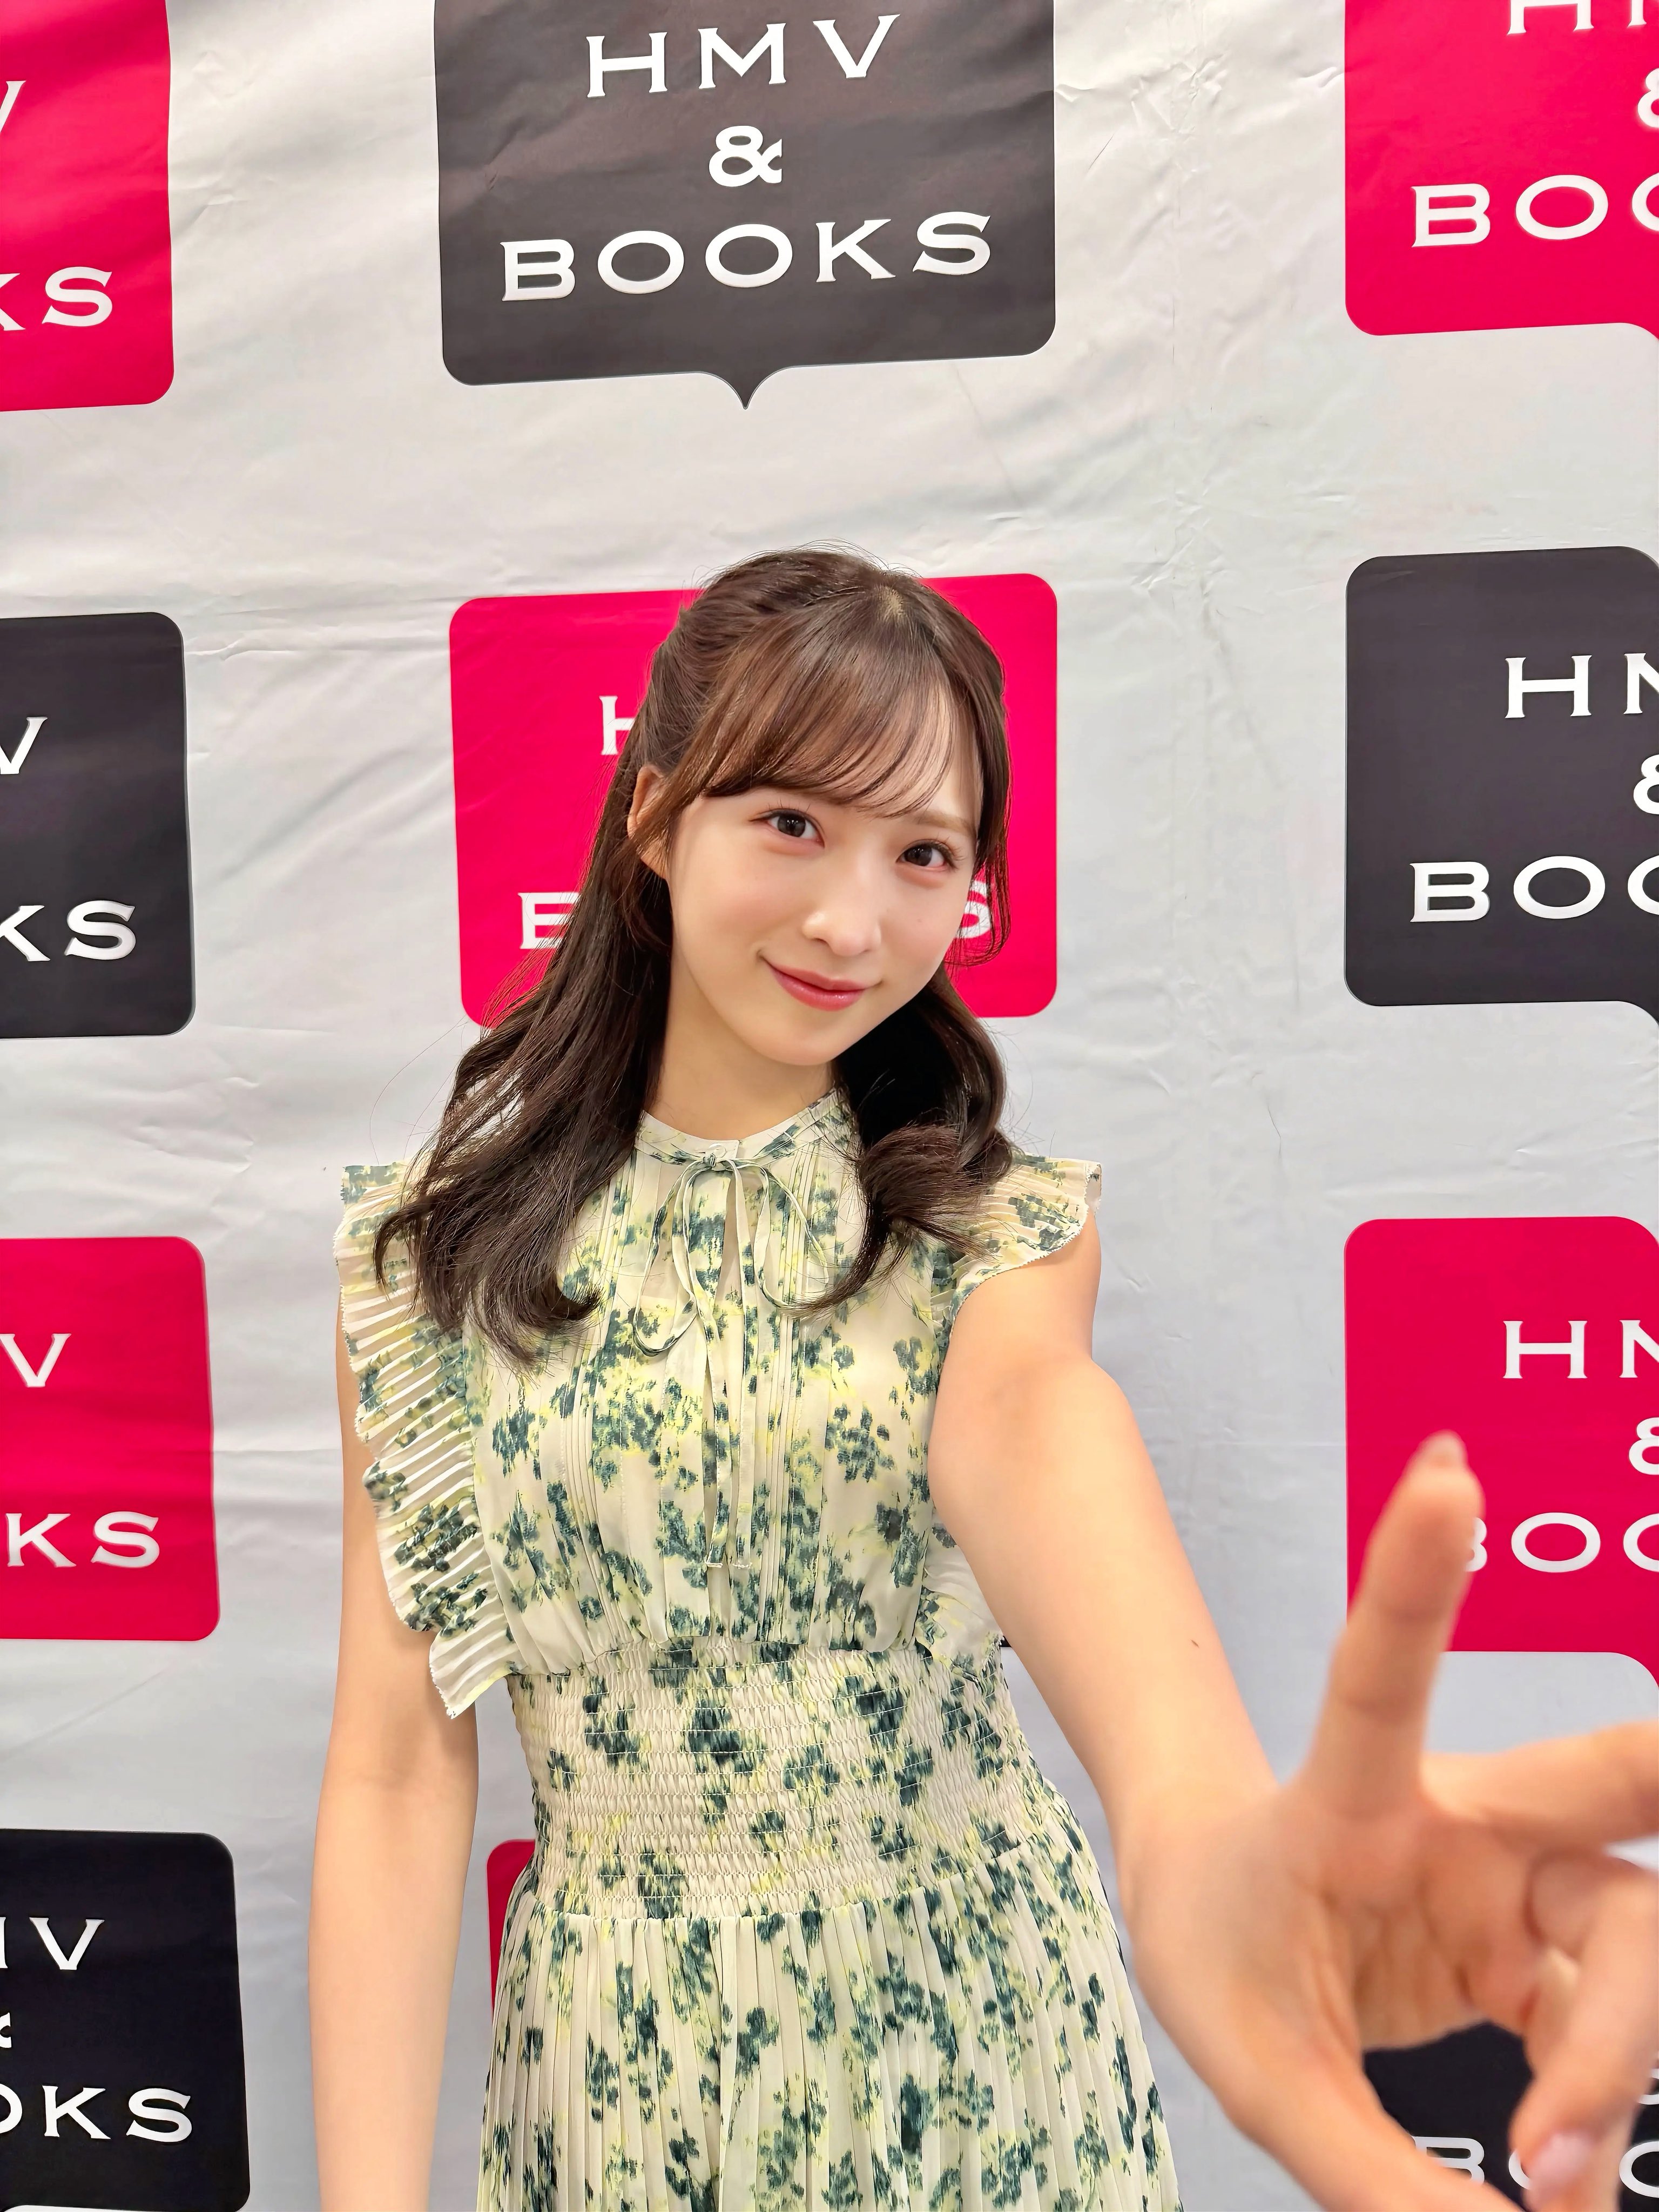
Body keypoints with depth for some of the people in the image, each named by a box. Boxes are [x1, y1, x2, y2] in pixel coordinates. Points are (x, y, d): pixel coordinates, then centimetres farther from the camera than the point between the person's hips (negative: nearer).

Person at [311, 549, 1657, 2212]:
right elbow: (394, 1769, -10)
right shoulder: (435, 1253, -8)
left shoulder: (999, 1232, -9)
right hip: (619, 2071, 0)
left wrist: (1191, 1818, -53)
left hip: (974, 2030, 0)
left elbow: (1026, 1425, -33)